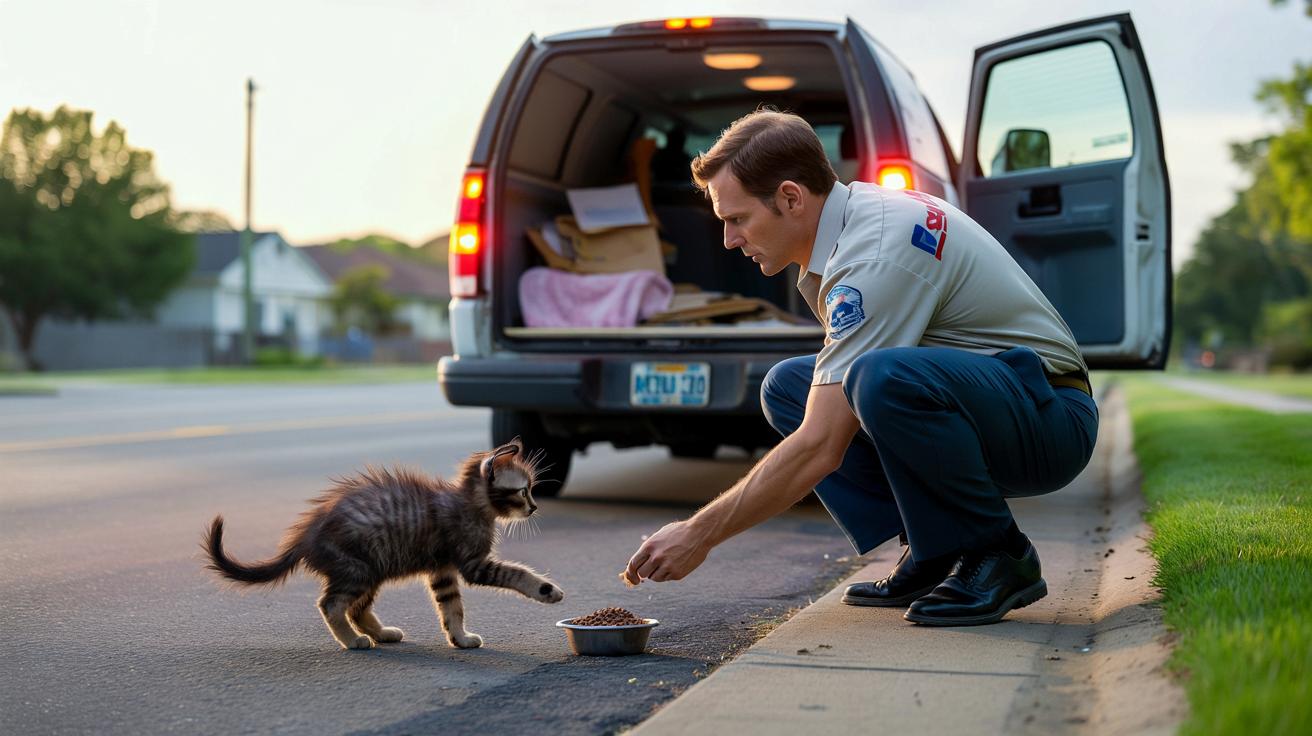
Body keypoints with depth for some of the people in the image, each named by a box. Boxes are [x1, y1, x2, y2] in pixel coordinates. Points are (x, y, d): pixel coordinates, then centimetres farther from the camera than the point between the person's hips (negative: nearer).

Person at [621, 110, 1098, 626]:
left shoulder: (875, 255, -25)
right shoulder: (856, 211, 5)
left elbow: (819, 448, -26)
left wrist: (700, 534, -19)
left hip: (1051, 420, -9)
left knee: (884, 377, -37)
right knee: (788, 388, 3)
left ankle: (998, 558, -14)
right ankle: (935, 555, 0)